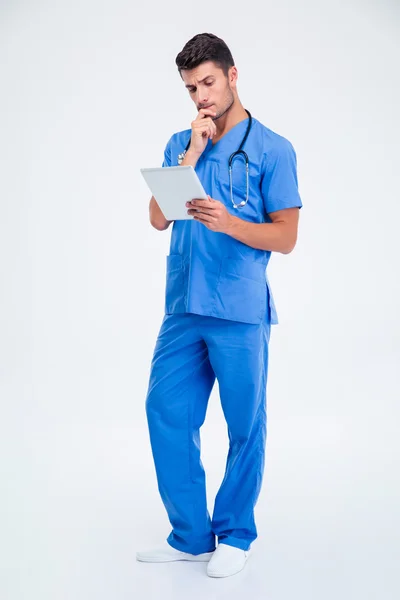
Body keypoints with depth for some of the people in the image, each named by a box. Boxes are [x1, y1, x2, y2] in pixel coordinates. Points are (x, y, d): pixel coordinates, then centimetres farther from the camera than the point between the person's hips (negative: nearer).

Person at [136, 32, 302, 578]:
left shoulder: (272, 149, -1)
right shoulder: (180, 144, 13)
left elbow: (286, 237, -4)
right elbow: (158, 217, 2)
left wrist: (227, 222, -20)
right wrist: (193, 152, -5)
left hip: (239, 312, -4)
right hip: (183, 307, 5)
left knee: (245, 425, 5)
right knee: (166, 412, 5)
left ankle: (235, 536, 23)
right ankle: (191, 535, 20)